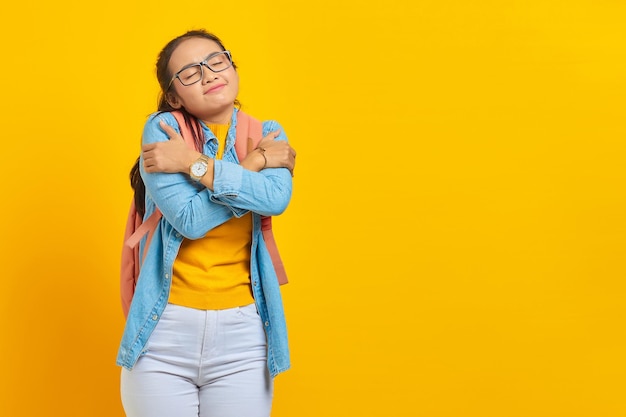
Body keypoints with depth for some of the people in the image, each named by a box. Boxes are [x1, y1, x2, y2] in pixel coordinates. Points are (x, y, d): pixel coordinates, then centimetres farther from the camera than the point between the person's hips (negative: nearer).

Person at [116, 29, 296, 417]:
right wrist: (257, 162, -9)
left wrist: (194, 163, -16)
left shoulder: (268, 136, 6)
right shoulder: (162, 128, -3)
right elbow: (190, 219, -14)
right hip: (165, 332, -2)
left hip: (241, 333, 2)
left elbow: (277, 199, -16)